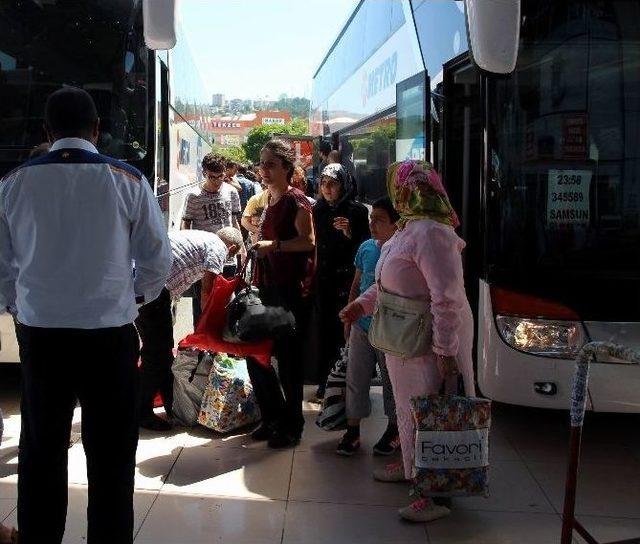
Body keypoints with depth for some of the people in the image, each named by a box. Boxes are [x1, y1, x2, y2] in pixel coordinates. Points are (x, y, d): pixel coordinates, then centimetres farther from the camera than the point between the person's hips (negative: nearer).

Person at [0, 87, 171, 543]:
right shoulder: (127, 180, -6)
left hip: (38, 332, 2)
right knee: (110, 455, 8)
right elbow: (158, 258, 1)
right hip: (109, 333, -2)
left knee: (40, 452, 16)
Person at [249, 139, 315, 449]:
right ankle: (272, 417, 27)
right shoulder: (270, 200, 16)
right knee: (255, 354, 12)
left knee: (287, 358, -1)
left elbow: (308, 241, -20)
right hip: (268, 287, 9)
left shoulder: (295, 200, -10)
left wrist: (274, 244, -25)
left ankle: (292, 425, 14)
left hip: (290, 290, -9)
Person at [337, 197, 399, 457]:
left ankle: (394, 430, 28)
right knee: (356, 379, 10)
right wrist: (348, 318, 12)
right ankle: (352, 430, 22)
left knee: (391, 382, 11)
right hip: (361, 327, 5)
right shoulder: (366, 248, 3)